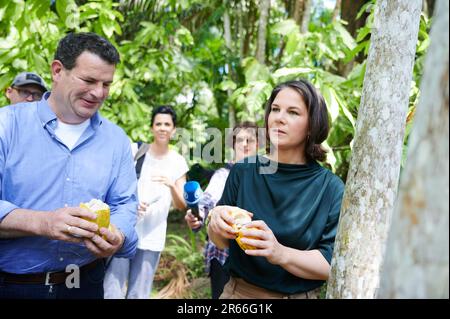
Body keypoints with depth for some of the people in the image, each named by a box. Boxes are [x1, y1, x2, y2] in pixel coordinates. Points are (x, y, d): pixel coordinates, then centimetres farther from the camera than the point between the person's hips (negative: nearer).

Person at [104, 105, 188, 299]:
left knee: (138, 295, 6)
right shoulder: (135, 151, 1)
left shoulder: (178, 162, 6)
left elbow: (181, 206, 3)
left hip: (152, 238, 2)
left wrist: (171, 185, -16)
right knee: (112, 292, -5)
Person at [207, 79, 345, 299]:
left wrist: (280, 253, -31)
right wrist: (216, 225, -21)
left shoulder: (331, 188, -13)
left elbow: (332, 263, -15)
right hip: (238, 291, 2)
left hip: (301, 294, -1)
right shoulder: (243, 171, -8)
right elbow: (221, 242, 1)